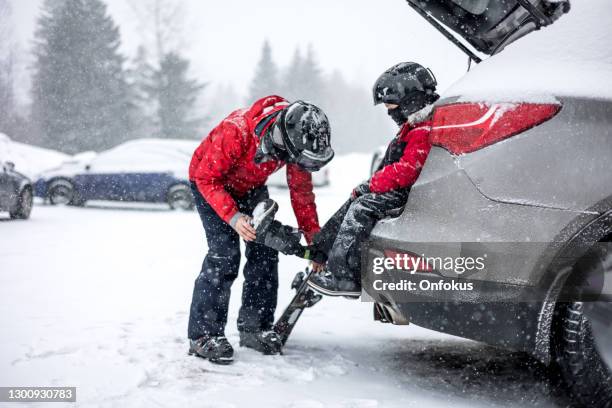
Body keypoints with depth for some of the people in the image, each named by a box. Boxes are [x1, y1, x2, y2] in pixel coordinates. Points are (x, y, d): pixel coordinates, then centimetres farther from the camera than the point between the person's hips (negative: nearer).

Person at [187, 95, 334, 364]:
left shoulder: (296, 138, -21)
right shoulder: (236, 132, -40)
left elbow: (301, 190, -8)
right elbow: (208, 178, -29)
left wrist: (314, 239, -11)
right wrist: (233, 216, -40)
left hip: (250, 187, 6)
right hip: (209, 182, -6)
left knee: (266, 251, -4)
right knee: (225, 254, -19)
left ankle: (254, 327, 9)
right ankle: (203, 335, -13)